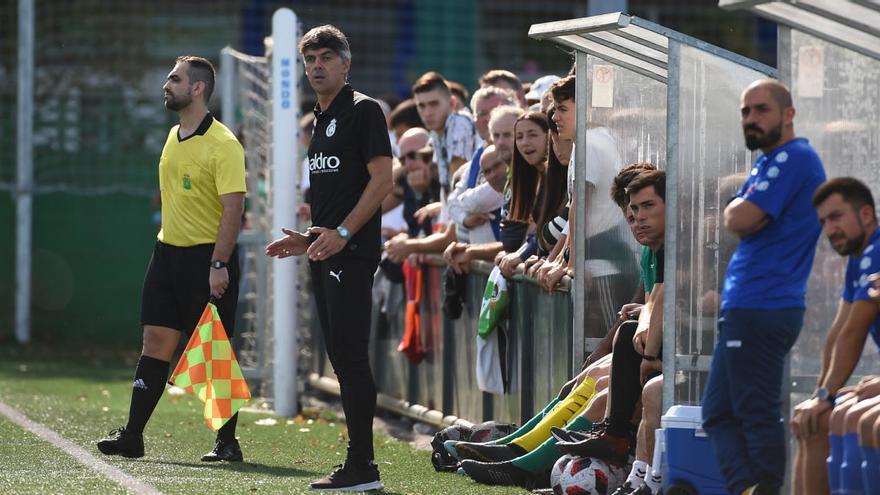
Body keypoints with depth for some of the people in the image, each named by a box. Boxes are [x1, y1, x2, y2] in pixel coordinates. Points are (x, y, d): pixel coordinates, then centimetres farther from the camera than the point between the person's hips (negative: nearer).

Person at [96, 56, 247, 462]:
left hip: (207, 257, -7)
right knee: (155, 343, 4)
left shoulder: (223, 145, -13)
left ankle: (227, 442, 7)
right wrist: (167, 239, 18)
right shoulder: (173, 138, 12)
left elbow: (233, 208, -17)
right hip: (168, 251, 7)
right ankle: (132, 435, 4)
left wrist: (218, 264, -22)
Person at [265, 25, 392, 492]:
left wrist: (342, 234, -20)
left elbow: (381, 179, -14)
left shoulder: (363, 110, -7)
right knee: (340, 359, 8)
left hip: (352, 253, -9)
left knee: (350, 355, -12)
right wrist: (308, 239, 17)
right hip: (326, 256, 9)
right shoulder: (320, 120, 20)